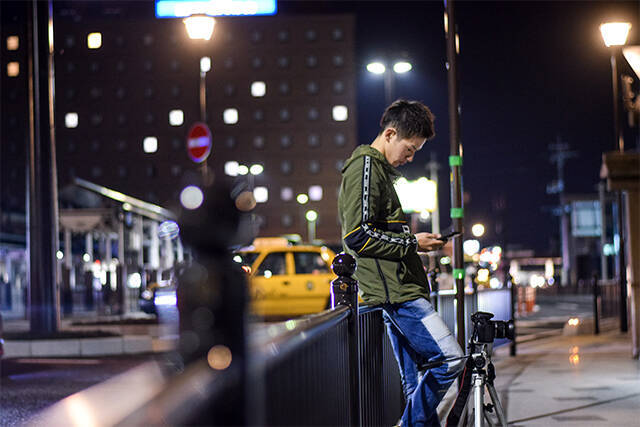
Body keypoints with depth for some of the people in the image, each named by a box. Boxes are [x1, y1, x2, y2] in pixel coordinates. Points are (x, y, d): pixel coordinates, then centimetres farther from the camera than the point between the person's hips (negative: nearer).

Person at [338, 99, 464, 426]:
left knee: (419, 383, 9)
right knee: (450, 359, -17)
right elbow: (357, 236, -19)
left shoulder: (379, 169, 24)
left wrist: (415, 242, 15)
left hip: (397, 291, 11)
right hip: (395, 291, -11)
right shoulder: (364, 165, -8)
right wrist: (412, 242, -11)